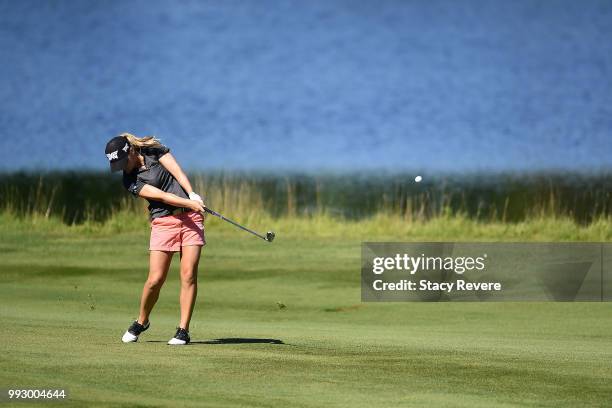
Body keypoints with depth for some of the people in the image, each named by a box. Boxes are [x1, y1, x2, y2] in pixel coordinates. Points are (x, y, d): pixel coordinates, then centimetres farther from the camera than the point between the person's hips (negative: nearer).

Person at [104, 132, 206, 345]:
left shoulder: (154, 150, 4)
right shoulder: (130, 181, -4)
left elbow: (177, 172, -4)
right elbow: (162, 196, -14)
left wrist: (193, 196, -19)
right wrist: (190, 204, -25)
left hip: (191, 216, 1)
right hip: (163, 222, -1)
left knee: (188, 275, -8)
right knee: (155, 279, -7)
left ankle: (183, 330, -5)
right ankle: (141, 322, 18)